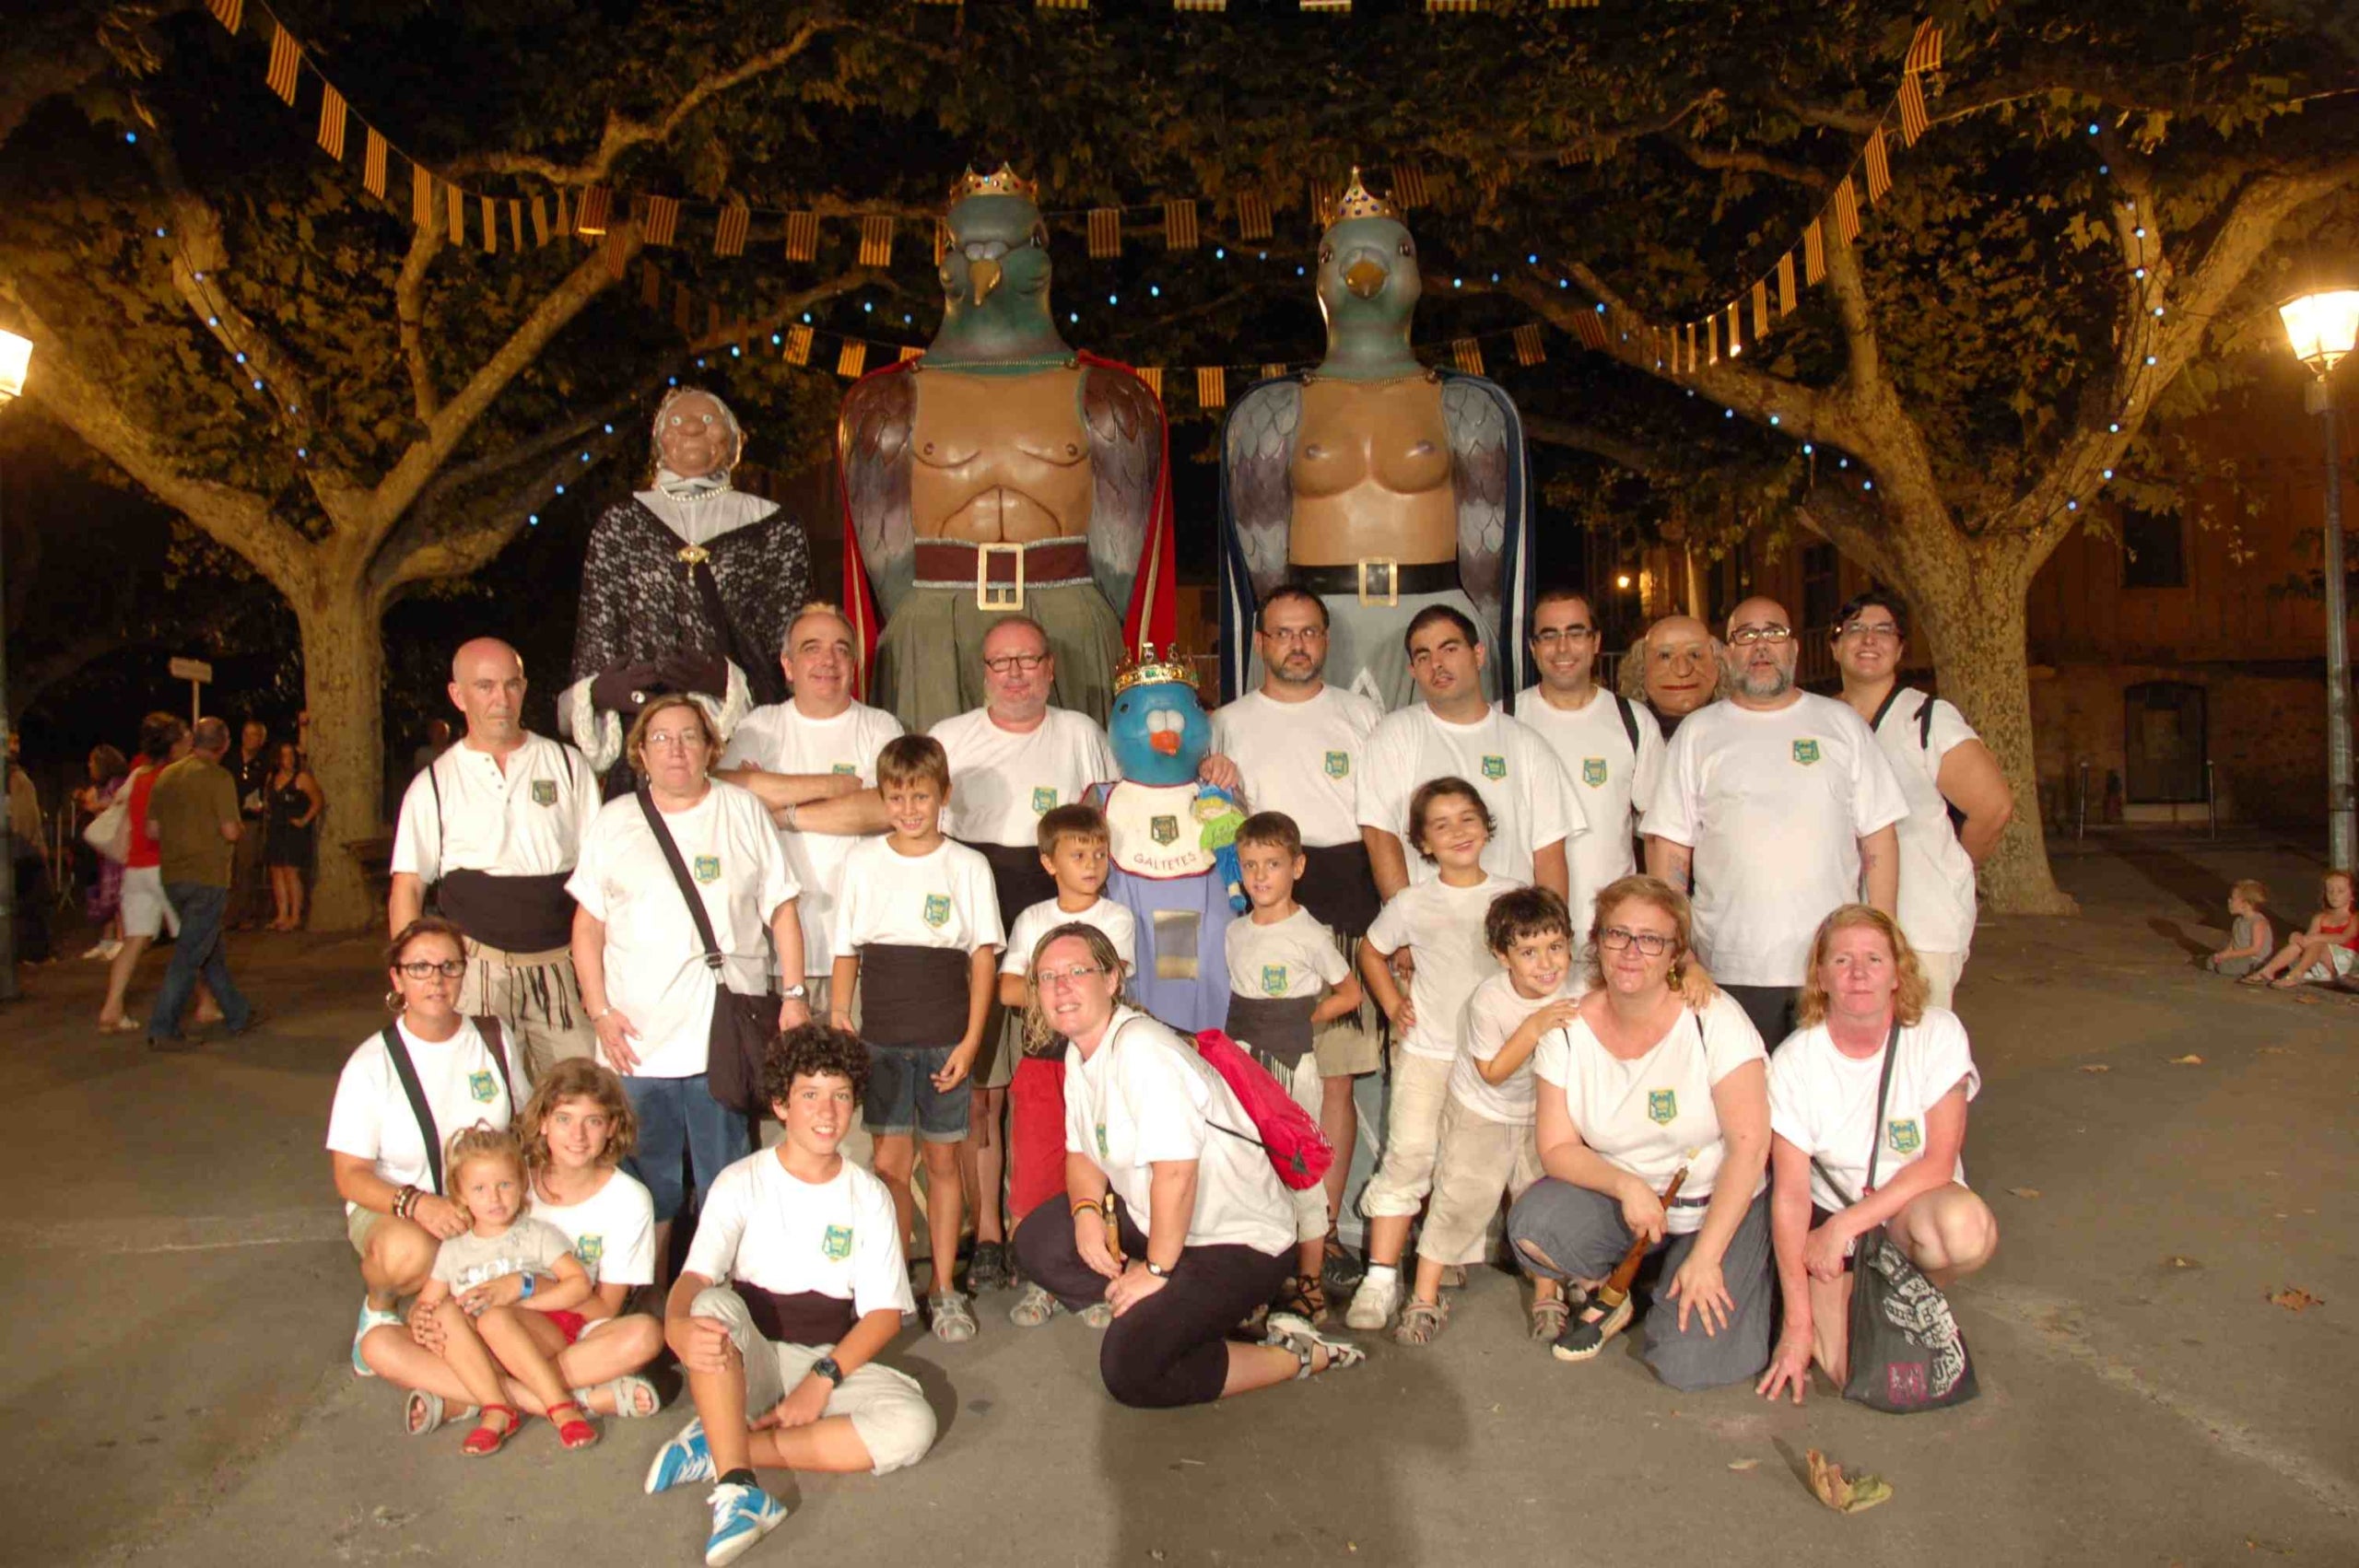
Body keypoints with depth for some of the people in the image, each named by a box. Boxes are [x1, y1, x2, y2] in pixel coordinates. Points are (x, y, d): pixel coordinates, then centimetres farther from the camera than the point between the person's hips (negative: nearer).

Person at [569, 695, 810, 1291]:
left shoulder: (744, 811, 9)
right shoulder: (613, 822, 10)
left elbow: (781, 908, 9)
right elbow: (588, 926, 10)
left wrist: (794, 993, 1)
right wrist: (600, 1011, 0)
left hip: (727, 1035, -1)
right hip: (639, 1040, 1)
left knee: (728, 1184, 3)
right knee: (647, 1186, 8)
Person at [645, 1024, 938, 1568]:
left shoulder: (869, 1196, 3)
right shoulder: (742, 1182, -2)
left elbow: (885, 1312, -2)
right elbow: (695, 1277, -15)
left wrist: (822, 1380, -17)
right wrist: (677, 1326, -39)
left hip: (830, 1361, 2)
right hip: (747, 1363, -1)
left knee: (912, 1422, -28)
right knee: (714, 1305, -33)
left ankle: (719, 1448, -24)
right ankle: (738, 1487, -38)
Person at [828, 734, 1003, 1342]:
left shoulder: (968, 867, 0)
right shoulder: (862, 861, 5)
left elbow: (983, 957, -1)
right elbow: (847, 953, 8)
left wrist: (970, 1041, -7)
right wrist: (837, 1026, -1)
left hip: (946, 1040, -1)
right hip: (881, 1039, 1)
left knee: (943, 1161, 7)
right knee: (891, 1164, 3)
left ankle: (945, 1288, 20)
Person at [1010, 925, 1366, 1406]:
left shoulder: (1141, 1048, -24)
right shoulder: (1078, 1052, 6)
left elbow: (1176, 1171, -28)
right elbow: (1082, 1153, 13)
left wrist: (1156, 1269, -19)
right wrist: (1086, 1211, -7)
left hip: (1241, 1241, -9)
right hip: (1158, 1223, 9)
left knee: (1129, 1370, -21)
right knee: (1038, 1240, -2)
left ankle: (1300, 1354, -3)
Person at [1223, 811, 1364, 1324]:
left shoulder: (1310, 934, -6)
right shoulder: (1235, 933, 8)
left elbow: (1349, 994, 2)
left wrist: (1301, 1020, -6)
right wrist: (1250, 1032, 1)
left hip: (1293, 1067, -5)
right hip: (1243, 1065, 5)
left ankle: (1310, 1283, 10)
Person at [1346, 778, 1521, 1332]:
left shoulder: (1514, 898, 1)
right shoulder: (1412, 903, 1)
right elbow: (1371, 952, 16)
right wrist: (1393, 1006, 5)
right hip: (1426, 1052, -1)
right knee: (1409, 1153, -10)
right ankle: (1381, 1278, -5)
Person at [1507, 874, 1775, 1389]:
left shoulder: (1714, 1019, -19)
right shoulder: (1569, 1030, -10)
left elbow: (1749, 1145, -18)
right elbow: (1557, 1148, -7)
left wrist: (1705, 1258, -19)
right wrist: (1625, 1185, -26)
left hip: (1718, 1205, -2)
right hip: (1617, 1193, 3)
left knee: (1687, 1365, -17)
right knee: (1530, 1227, -26)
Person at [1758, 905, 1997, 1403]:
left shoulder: (1938, 1034, -12)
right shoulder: (1794, 1060, -13)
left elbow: (1938, 1164, -14)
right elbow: (1790, 1193, -15)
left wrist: (1843, 1227, -21)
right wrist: (1798, 1322, -18)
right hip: (1829, 1212, -1)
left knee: (1965, 1228, -35)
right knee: (1852, 1373, -22)